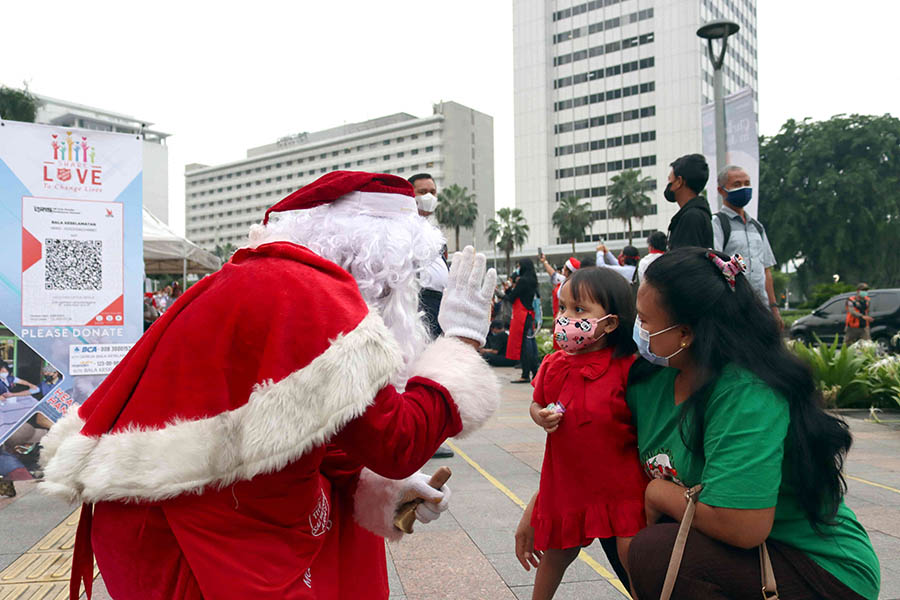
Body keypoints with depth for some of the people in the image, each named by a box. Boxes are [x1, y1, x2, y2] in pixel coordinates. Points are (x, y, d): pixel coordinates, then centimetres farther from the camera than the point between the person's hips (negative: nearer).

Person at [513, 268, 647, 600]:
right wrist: (541, 416, -7)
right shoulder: (553, 366, -1)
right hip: (566, 480, 5)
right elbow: (536, 403, 14)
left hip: (621, 482, -4)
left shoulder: (626, 368, -14)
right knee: (557, 551, 23)